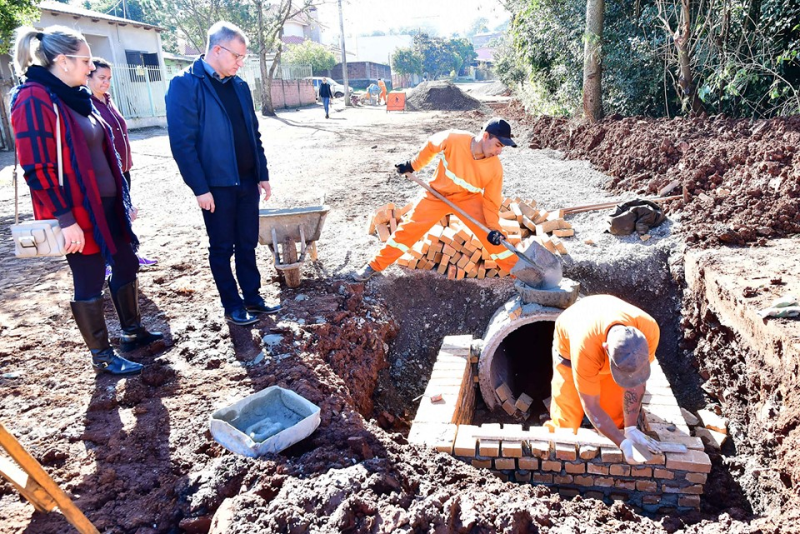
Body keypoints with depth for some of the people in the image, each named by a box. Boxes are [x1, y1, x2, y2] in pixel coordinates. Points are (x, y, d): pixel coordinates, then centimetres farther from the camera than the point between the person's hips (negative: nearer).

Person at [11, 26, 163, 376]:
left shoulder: (76, 97, 12)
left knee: (126, 265, 16)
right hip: (78, 212, -9)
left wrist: (123, 197, 18)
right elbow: (37, 169, -20)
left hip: (107, 203, 9)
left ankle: (132, 331, 34)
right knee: (90, 281, 3)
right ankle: (101, 357, 19)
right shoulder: (34, 100, -16)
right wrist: (65, 218, -21)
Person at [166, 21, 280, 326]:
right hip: (216, 186, -6)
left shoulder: (239, 85, 9)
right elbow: (182, 142, -14)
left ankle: (252, 298, 28)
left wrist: (262, 174, 9)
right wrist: (200, 188, -16)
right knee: (222, 248, 8)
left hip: (247, 182, 6)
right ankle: (232, 305, 22)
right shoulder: (185, 85, -11)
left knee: (247, 244, 14)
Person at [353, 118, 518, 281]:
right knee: (409, 229, -1)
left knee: (491, 236, -13)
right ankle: (375, 265, 12)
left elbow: (491, 200, -13)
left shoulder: (495, 167, -24)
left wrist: (494, 227, -25)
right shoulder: (452, 139, -30)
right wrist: (412, 165, 4)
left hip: (468, 198, 0)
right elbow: (431, 146, -7)